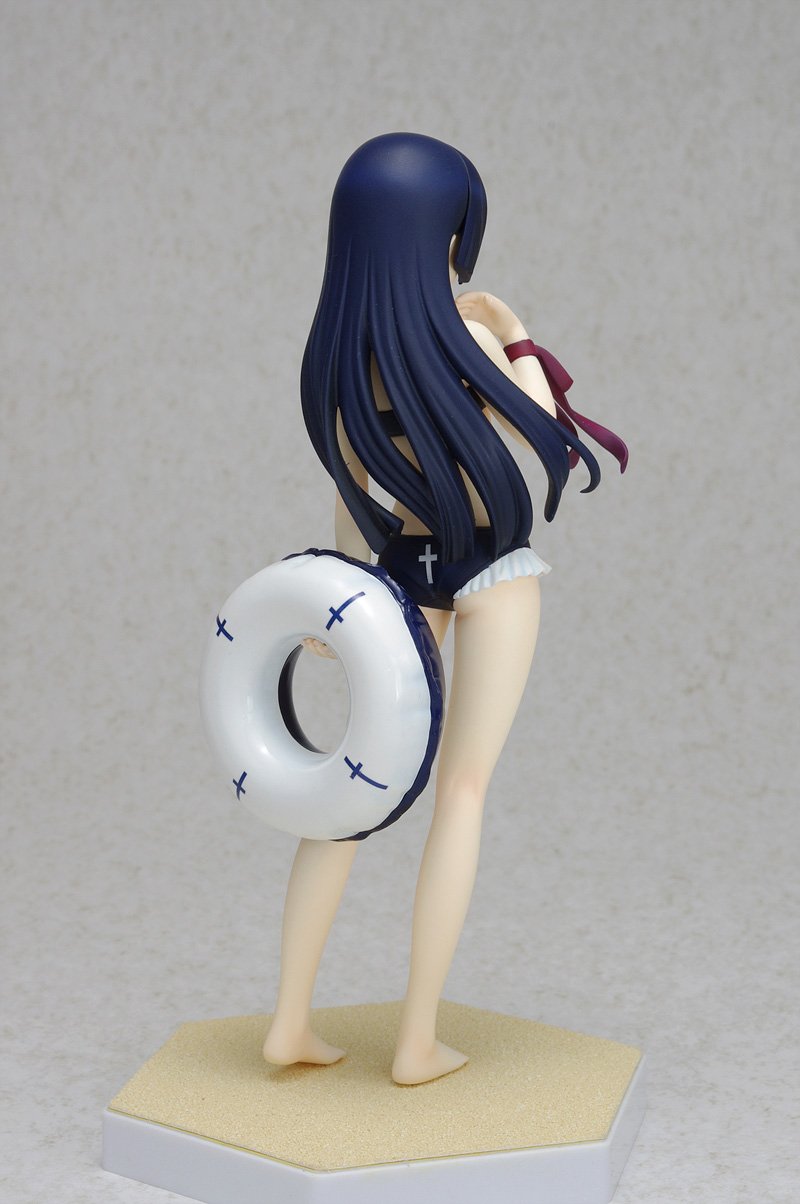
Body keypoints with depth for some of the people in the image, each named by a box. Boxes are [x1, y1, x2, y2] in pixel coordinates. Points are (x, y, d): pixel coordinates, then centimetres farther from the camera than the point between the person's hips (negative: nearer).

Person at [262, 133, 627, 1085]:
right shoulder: (459, 337, -23)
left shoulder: (335, 356, -5)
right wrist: (515, 333, 2)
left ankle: (291, 1021, 13)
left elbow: (351, 493, 4)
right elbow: (546, 433, -11)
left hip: (405, 567, 5)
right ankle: (419, 1042, 7)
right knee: (462, 789, 2)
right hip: (493, 568, -5)